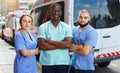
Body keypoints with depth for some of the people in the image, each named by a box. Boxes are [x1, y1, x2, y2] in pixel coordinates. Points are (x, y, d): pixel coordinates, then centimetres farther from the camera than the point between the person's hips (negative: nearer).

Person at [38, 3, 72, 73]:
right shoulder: (43, 27, 0)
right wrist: (61, 45, -12)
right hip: (47, 63, -1)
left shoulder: (67, 27, 3)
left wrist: (49, 41, -12)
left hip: (62, 62, 1)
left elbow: (68, 44, -12)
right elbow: (41, 45, -11)